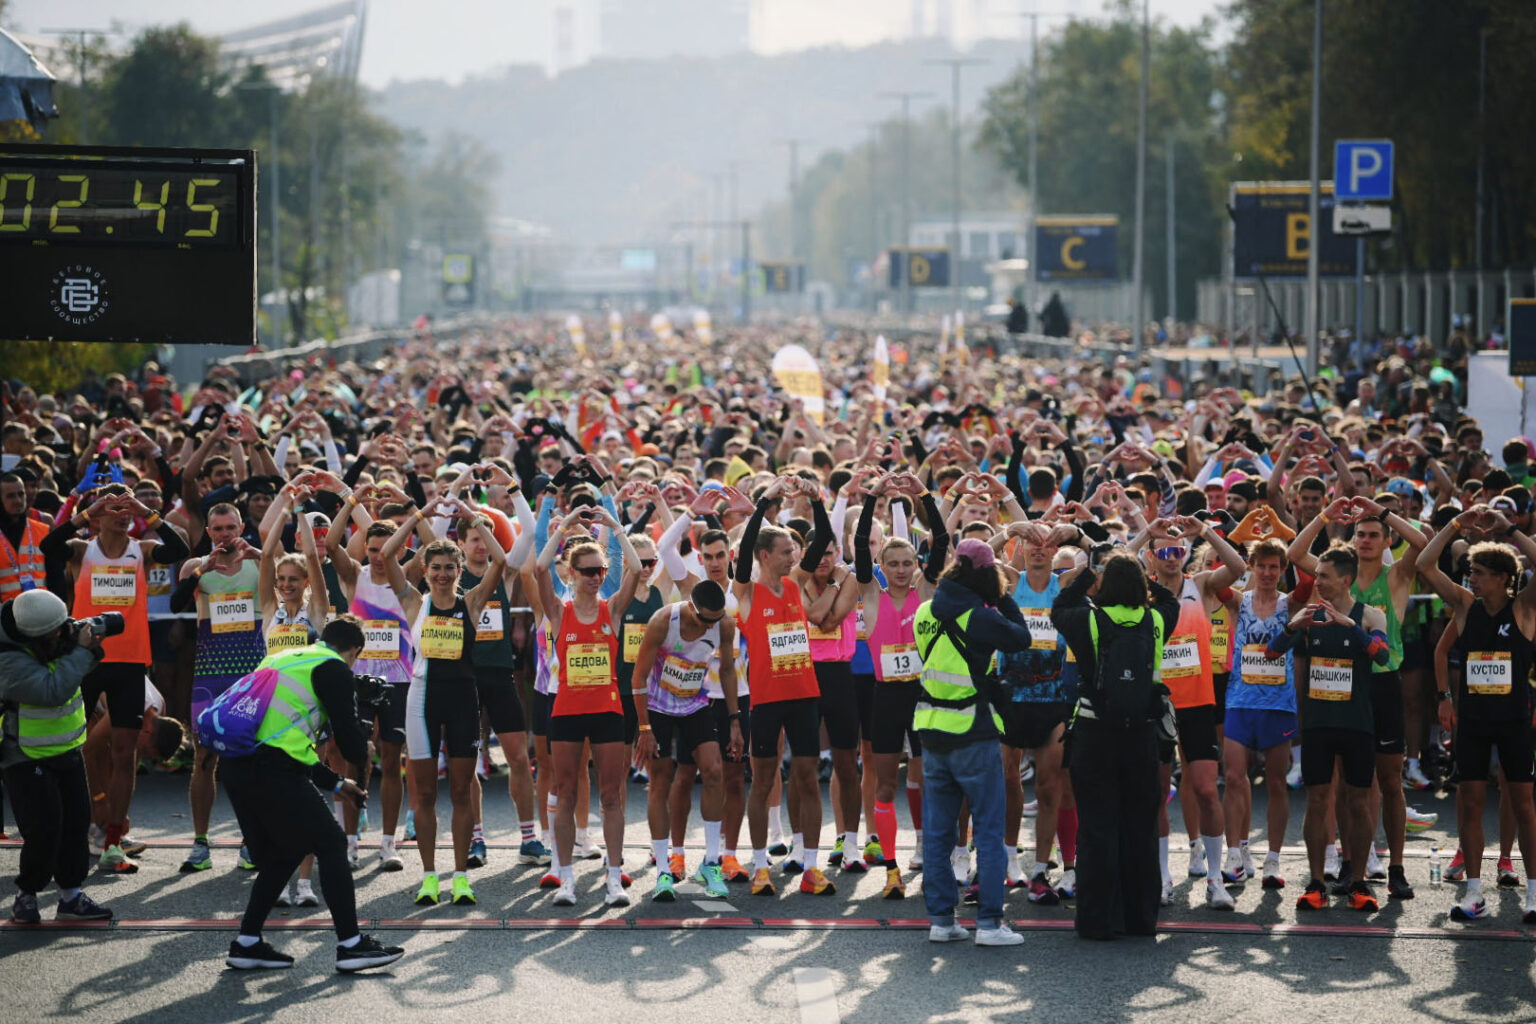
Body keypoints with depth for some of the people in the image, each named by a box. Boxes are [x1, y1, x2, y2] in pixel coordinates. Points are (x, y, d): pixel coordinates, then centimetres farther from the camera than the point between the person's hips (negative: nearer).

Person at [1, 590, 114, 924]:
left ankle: (71, 896, 16)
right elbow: (54, 690, -37)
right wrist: (81, 650, -28)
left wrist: (91, 650, -7)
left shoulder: (60, 636, -3)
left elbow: (75, 669, 16)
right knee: (44, 828, -11)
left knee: (76, 821, 7)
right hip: (27, 757, -8)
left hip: (67, 749, 8)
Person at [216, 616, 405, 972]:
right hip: (272, 771, -8)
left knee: (282, 852, 20)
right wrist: (364, 749, 24)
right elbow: (351, 745, -1)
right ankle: (351, 945, 1)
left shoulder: (282, 659, 28)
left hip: (234, 766, 8)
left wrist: (335, 783, 35)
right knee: (331, 845, 2)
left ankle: (246, 943, 18)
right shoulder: (335, 669, 2)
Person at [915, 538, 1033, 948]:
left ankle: (940, 918, 11)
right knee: (989, 828, 0)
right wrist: (1004, 597, 7)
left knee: (937, 830, 10)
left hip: (932, 730, 6)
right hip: (974, 734, -6)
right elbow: (1021, 637, -5)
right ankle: (989, 920, -3)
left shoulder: (927, 613, 4)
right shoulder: (977, 617, -15)